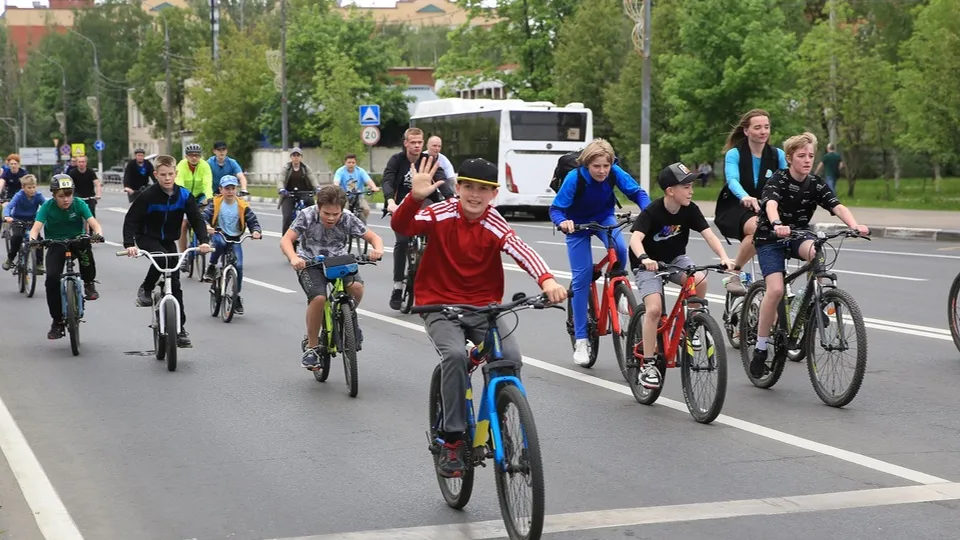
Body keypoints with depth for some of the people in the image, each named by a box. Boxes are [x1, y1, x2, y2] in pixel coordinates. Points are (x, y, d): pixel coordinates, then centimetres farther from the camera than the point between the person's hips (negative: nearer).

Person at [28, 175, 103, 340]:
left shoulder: (78, 204, -13)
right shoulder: (47, 207, -13)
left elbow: (94, 224, -22)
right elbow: (36, 227, -22)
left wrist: (98, 234, -45)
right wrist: (33, 239, -45)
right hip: (56, 246, 1)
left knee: (84, 244, -37)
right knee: (52, 279, -20)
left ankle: (89, 283, -16)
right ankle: (57, 322, -5)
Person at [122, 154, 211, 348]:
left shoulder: (184, 195, -11)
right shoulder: (148, 195, -20)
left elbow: (197, 219, -11)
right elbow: (131, 219, -21)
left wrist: (204, 241, -28)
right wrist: (129, 244, -34)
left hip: (169, 241, 4)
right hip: (147, 238, -4)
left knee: (175, 281, 0)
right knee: (162, 258, -36)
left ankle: (180, 328, 4)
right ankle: (145, 290, -11)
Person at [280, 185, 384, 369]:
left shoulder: (348, 219, -17)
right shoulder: (308, 215, -22)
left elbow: (374, 237, -14)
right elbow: (286, 240, -27)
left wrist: (378, 249, -38)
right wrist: (293, 258, -48)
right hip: (310, 262, -2)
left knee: (356, 286, -28)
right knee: (318, 298, -29)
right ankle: (311, 347, -10)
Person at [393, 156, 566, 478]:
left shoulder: (495, 225, -8)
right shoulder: (441, 215, -8)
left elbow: (522, 252, -25)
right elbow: (401, 226, -24)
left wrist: (547, 280, -45)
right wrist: (415, 197, -45)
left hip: (483, 308, 2)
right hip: (440, 306, -2)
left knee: (511, 357, -22)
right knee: (455, 354, -30)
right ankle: (452, 439, -16)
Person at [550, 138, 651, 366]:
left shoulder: (615, 173, -23)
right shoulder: (574, 178, -30)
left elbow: (637, 192, -17)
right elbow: (555, 209, -26)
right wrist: (563, 222, -48)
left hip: (604, 218, 2)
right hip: (578, 224, -2)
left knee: (620, 249, -31)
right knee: (582, 277, -8)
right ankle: (580, 341, -1)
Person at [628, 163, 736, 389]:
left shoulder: (690, 209, -11)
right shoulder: (652, 211, -23)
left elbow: (709, 235, -19)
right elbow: (635, 238, -36)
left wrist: (724, 257, -36)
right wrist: (644, 258, -57)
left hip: (675, 260, 4)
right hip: (648, 265, -4)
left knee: (700, 280, -28)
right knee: (654, 309, -23)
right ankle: (648, 364, -11)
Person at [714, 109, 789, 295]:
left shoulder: (777, 155, 2)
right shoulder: (734, 154, -8)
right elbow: (732, 180, -25)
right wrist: (745, 197, -46)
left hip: (763, 210, 4)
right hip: (734, 209, -4)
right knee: (758, 228, -35)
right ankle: (733, 274, -20)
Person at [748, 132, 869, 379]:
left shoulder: (816, 184, -4)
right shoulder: (778, 180, -14)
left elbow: (838, 207, -18)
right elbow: (771, 204, -34)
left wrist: (854, 225, -39)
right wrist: (777, 225, -57)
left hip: (798, 236, 3)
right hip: (770, 239, -3)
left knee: (816, 251, -33)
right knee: (776, 289, -22)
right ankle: (760, 348, -9)